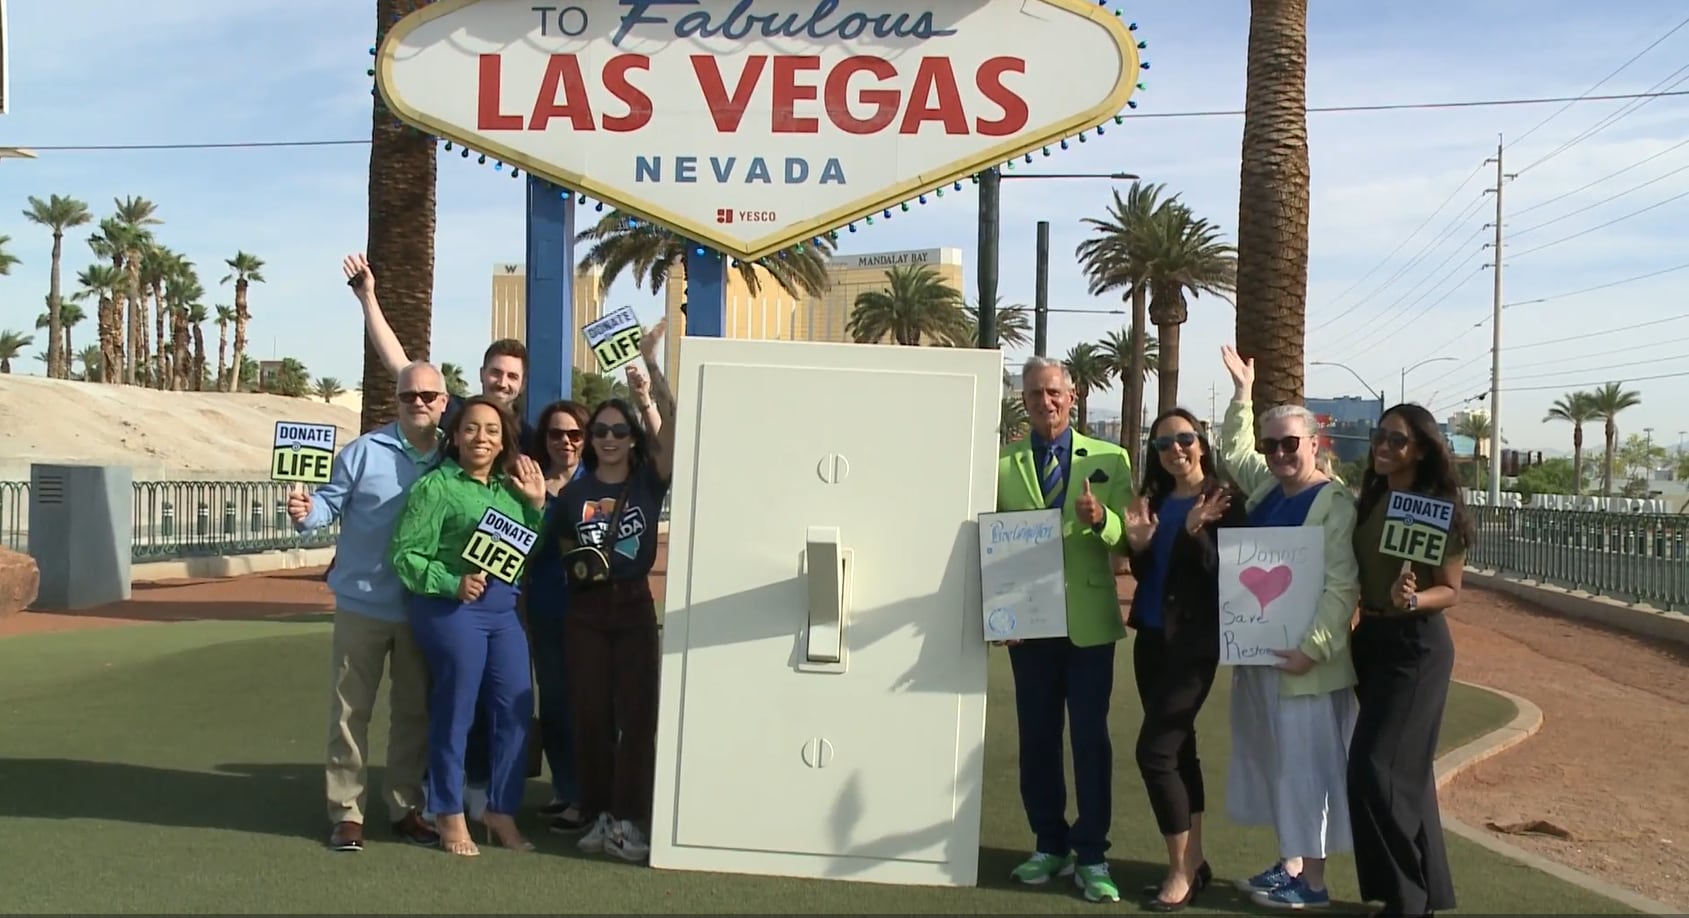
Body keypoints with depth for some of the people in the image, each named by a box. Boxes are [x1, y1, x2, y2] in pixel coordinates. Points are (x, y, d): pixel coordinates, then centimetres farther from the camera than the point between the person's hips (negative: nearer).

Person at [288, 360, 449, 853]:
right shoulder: (364, 451, -7)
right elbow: (331, 500, -8)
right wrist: (306, 512, -29)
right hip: (363, 603, -3)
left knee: (414, 711, 12)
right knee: (350, 709, 4)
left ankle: (405, 806, 25)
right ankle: (346, 811, 15)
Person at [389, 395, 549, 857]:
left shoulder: (510, 487, 14)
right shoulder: (435, 486, -5)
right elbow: (406, 554, -9)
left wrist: (537, 504, 5)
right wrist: (453, 583, -19)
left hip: (504, 610, 6)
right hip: (451, 608, -6)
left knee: (516, 710, 7)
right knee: (455, 712, 2)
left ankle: (501, 811, 22)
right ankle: (450, 816, 18)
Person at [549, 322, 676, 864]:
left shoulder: (649, 481, -1)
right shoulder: (573, 492, 4)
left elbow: (673, 423, -14)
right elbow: (558, 544, 15)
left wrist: (650, 366, -20)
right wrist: (577, 561, -7)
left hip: (634, 605, -1)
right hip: (585, 608, 2)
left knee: (636, 712, -4)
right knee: (590, 714, 3)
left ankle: (627, 821, -1)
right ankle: (598, 816, 13)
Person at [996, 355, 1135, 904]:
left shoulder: (1109, 460, 3)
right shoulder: (1003, 464, 4)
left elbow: (1128, 537, -4)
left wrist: (1100, 519, -25)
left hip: (1089, 621, -1)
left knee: (1090, 737, 3)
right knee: (1037, 737, 9)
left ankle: (1091, 857, 13)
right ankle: (1050, 845, 24)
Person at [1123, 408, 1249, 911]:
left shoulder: (1223, 500, -9)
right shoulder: (1154, 499, 9)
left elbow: (1225, 574, -15)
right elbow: (1144, 574, 10)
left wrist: (1197, 531, -29)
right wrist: (1137, 543, -10)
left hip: (1193, 640, -7)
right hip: (1151, 635, 7)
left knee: (1154, 751, -11)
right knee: (1178, 748, 12)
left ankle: (1182, 870, 1)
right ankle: (1193, 860, 23)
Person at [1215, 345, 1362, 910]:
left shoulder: (1336, 504, -15)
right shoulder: (1265, 486, 8)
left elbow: (1341, 588, -19)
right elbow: (1232, 450, 27)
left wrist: (1313, 648, -24)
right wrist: (1242, 391, 24)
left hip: (1301, 657, -8)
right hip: (1258, 650, 8)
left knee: (1306, 762, 0)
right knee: (1274, 760, 14)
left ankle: (1313, 880, 9)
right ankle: (1289, 864, 26)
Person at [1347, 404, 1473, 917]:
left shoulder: (1439, 508, -11)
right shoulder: (1369, 500, 7)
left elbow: (1450, 592, -11)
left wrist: (1411, 600, -28)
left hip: (1416, 645, -7)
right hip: (1370, 638, 7)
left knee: (1378, 768, -9)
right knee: (1406, 769, 13)